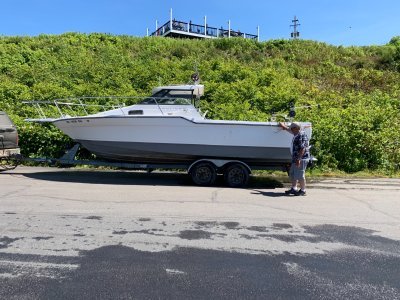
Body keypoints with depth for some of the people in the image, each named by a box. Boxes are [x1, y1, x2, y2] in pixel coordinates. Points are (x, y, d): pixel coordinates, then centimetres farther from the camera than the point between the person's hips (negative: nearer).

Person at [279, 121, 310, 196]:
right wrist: (284, 126, 47)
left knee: (300, 175, -5)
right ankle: (294, 189, 25)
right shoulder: (297, 134, 13)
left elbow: (303, 148, -24)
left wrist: (298, 159, -27)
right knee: (292, 174, 16)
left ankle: (303, 191, 5)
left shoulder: (302, 135, -17)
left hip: (301, 159, -11)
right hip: (295, 159, 11)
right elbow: (289, 130, 35)